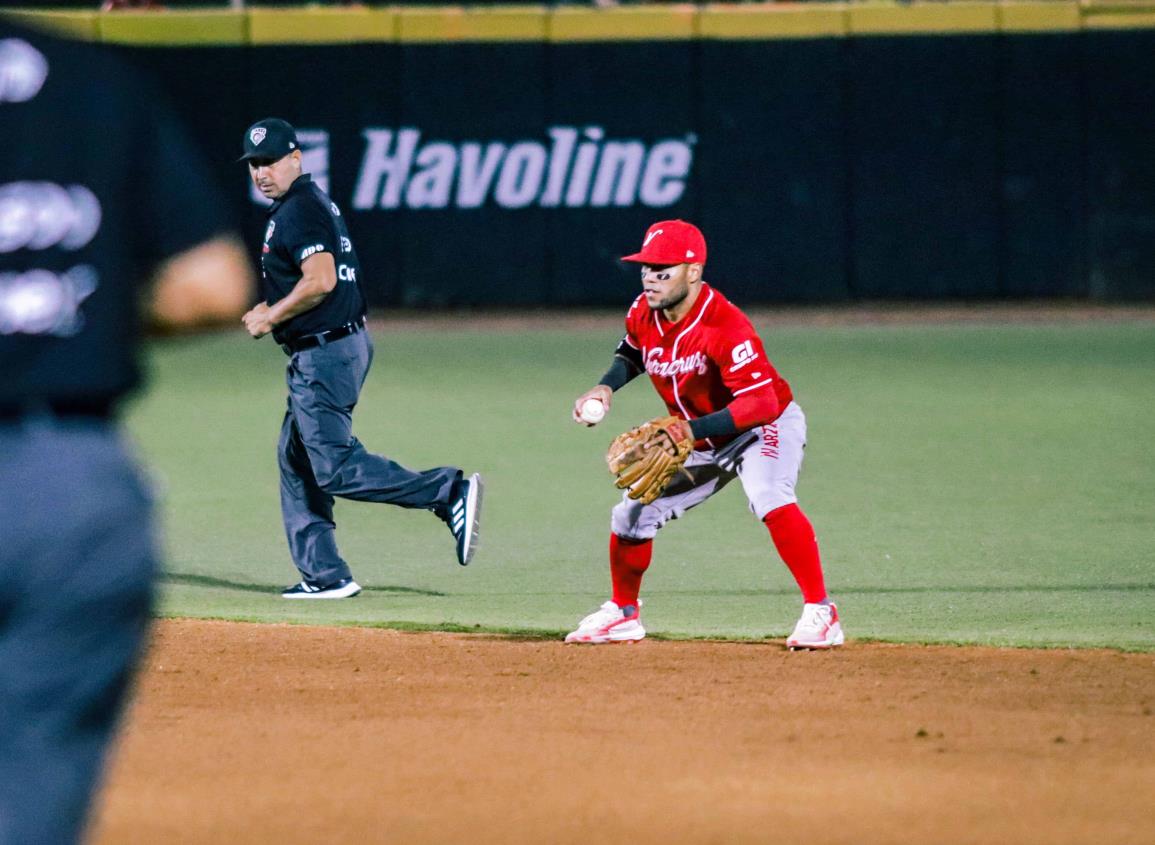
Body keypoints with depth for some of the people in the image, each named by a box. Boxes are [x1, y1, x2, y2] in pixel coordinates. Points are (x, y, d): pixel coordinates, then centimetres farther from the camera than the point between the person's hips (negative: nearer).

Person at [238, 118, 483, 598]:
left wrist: (270, 317, -15)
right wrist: (272, 308, 14)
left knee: (336, 468, -13)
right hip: (326, 351, 11)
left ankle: (449, 492, -15)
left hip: (325, 355, -11)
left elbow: (320, 280, -26)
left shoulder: (300, 210, -14)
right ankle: (324, 575, 13)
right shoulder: (313, 203, 18)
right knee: (296, 460, 12)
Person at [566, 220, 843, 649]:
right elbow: (632, 353, 15)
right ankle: (623, 613, 31)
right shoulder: (643, 315, -10)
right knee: (632, 514, 7)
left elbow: (761, 404, -40)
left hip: (767, 426, -8)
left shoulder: (725, 326, -33)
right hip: (698, 440, 8)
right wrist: (606, 386, -6)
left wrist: (690, 431, -48)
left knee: (769, 497, -36)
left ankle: (820, 613, -31)